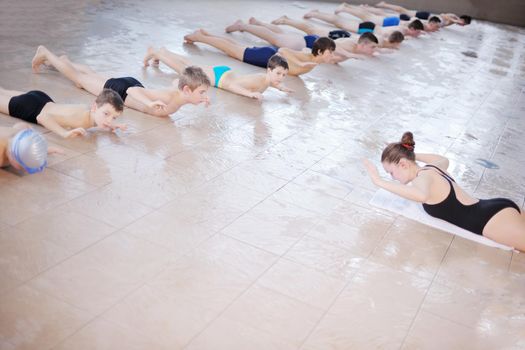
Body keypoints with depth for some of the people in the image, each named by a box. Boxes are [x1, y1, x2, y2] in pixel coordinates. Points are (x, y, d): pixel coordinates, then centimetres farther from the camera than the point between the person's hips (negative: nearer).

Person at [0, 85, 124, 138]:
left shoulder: (95, 113, -22)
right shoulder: (79, 117, -45)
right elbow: (42, 117, -48)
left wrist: (111, 126, -17)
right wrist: (65, 133, -59)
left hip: (44, 100, 6)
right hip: (29, 106, -6)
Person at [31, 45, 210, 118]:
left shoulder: (180, 90, -19)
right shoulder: (168, 98, -42)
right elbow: (133, 91, -42)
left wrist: (201, 95, -6)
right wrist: (150, 103, -60)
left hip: (132, 84, 6)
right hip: (118, 90, -6)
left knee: (93, 76, 33)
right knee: (77, 78, 18)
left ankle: (64, 61, 57)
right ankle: (45, 54, 39)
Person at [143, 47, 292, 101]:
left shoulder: (269, 78, -13)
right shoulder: (258, 80, -39)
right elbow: (231, 84, -44)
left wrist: (280, 87, -5)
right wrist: (250, 93, -55)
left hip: (226, 72, 7)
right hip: (218, 76, -7)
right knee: (185, 70, 14)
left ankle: (164, 52, 48)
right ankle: (154, 52, 33)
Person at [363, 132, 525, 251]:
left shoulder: (422, 178, -18)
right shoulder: (431, 168, 10)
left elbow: (422, 195, -45)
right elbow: (444, 159, 37)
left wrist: (379, 181, -40)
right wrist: (412, 154, 33)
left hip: (494, 218, -9)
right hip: (497, 209, 9)